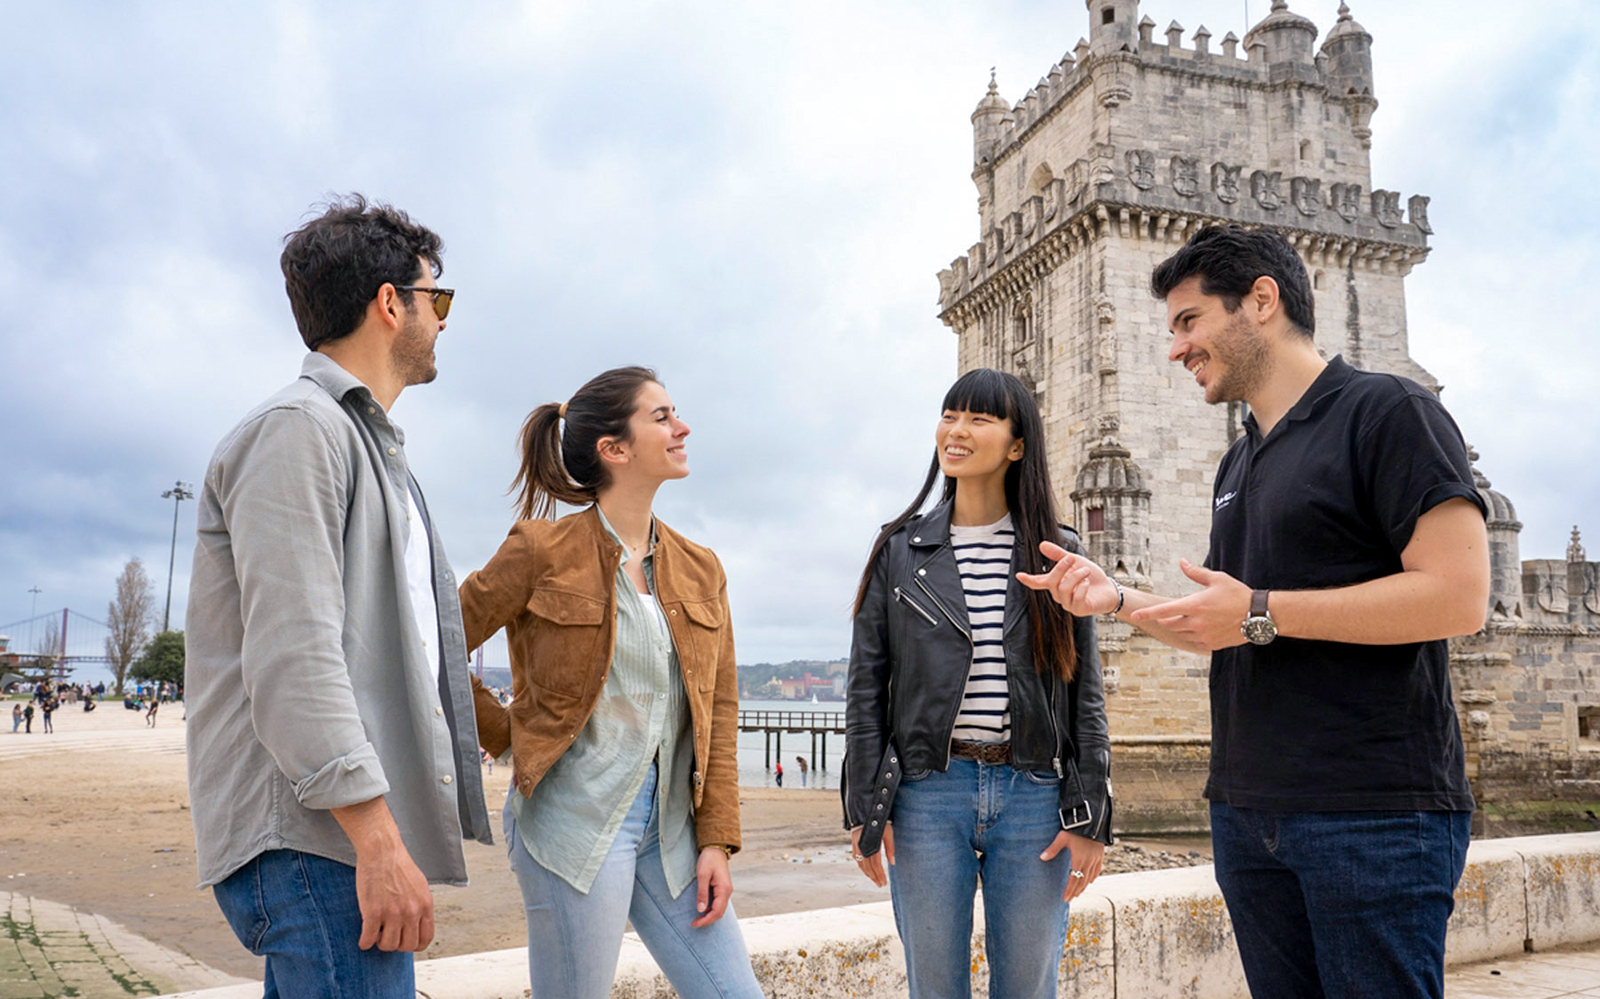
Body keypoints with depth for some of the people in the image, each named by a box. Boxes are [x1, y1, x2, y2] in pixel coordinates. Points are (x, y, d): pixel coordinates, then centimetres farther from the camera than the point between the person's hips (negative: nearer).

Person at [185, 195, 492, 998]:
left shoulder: (371, 447, 22)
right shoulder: (297, 428, -10)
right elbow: (291, 655, -20)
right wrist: (378, 840, -22)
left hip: (350, 835, 10)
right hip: (313, 840, -10)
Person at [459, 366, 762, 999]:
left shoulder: (701, 570, 9)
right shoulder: (543, 551, -6)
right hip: (575, 821, -5)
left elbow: (719, 712, 8)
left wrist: (717, 839, 3)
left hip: (671, 827, 5)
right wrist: (505, 733, 2)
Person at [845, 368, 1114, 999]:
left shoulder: (1058, 553, 4)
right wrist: (865, 811, -1)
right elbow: (866, 686, 4)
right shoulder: (900, 550, 4)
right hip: (929, 793, 0)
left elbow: (1085, 691, 4)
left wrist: (1090, 815, -1)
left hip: (1035, 797, 0)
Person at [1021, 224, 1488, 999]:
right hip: (1247, 810, 8)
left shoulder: (1388, 412, -7)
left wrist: (1260, 612, -17)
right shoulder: (1238, 465, 17)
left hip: (1375, 810, -7)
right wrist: (1117, 599, 5)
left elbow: (1459, 596, -17)